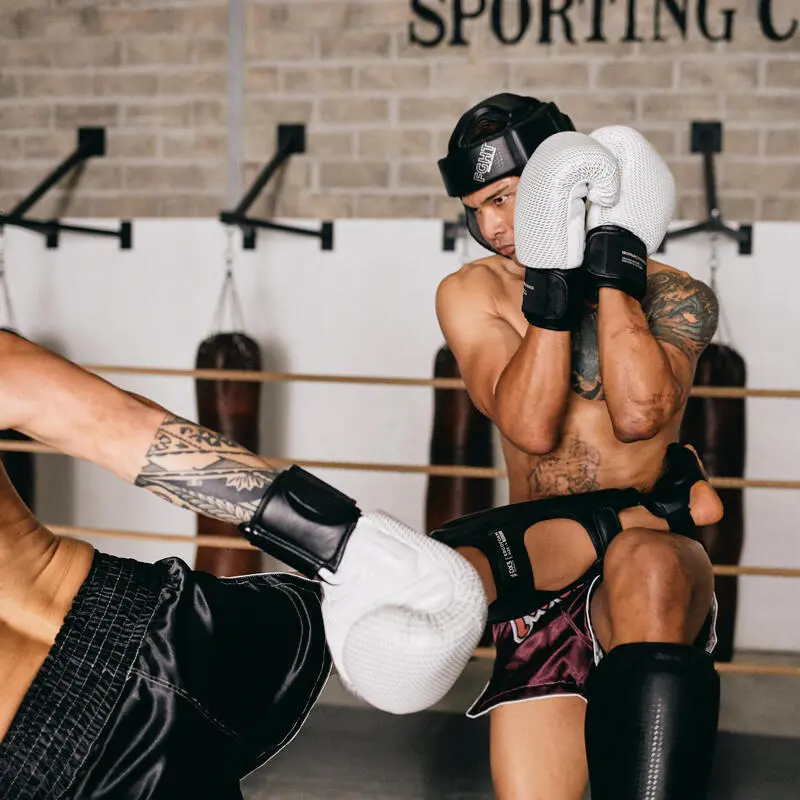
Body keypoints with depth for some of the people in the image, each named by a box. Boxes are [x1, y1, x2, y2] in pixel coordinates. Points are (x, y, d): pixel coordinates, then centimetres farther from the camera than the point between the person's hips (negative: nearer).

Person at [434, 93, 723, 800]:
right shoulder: (471, 296, 5)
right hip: (539, 582, 2)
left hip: (657, 567, -2)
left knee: (645, 564, -40)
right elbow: (530, 428, -11)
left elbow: (639, 413, -21)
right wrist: (553, 279, -19)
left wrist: (612, 262, -16)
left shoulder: (674, 296, -1)